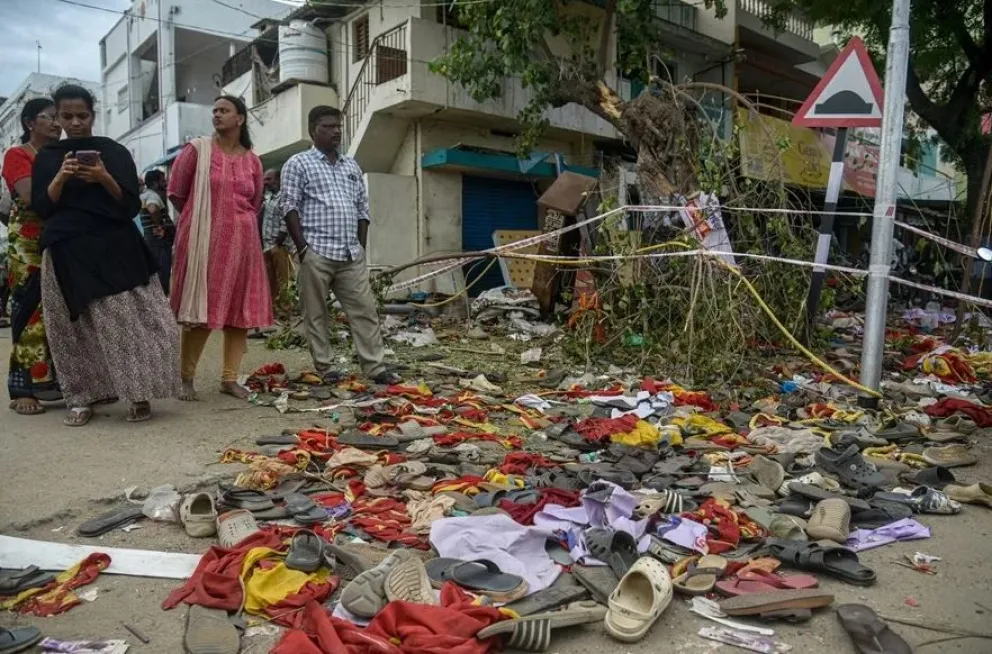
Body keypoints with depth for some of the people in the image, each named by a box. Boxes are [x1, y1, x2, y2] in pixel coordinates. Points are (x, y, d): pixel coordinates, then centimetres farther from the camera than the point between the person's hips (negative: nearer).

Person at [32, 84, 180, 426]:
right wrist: (60, 178, -11)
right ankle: (82, 398, 9)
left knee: (127, 319, -8)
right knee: (77, 327, 2)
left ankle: (138, 394, -3)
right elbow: (41, 208, 5)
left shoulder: (114, 151, 7)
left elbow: (132, 205, 2)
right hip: (68, 253, 2)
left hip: (114, 247, -2)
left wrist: (104, 178, -14)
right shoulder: (46, 156, 13)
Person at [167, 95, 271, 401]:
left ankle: (229, 378, 12)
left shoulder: (252, 160, 10)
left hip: (241, 241, 4)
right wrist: (201, 217, 14)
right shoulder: (197, 149, 1)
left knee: (240, 308, 3)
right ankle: (187, 378, 9)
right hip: (203, 239, -3)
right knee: (200, 309, -4)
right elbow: (176, 193, 6)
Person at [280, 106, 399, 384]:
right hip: (316, 252, -4)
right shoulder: (298, 163, 4)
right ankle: (323, 368, 12)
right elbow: (289, 206, -3)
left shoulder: (352, 166, 19)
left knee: (365, 310, 0)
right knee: (316, 314, 2)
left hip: (351, 254, 5)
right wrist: (302, 248, -11)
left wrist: (361, 247, 11)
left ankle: (375, 367, 4)